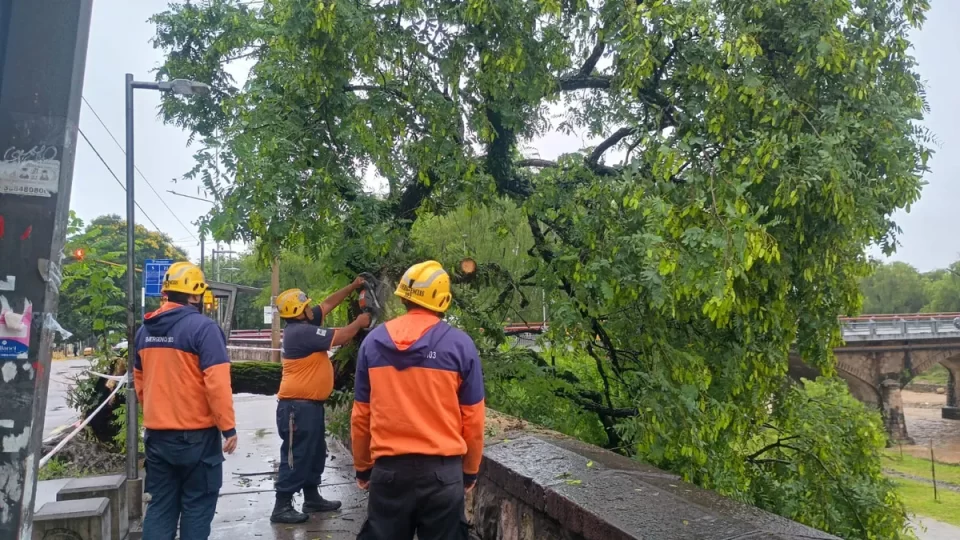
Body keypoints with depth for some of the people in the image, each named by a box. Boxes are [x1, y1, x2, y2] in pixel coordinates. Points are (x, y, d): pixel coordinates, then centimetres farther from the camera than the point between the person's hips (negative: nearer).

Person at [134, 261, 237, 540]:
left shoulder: (145, 330, 6)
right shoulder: (202, 327, -17)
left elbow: (139, 381, 17)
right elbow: (217, 382, -21)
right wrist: (228, 426, -13)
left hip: (156, 434, 6)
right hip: (196, 434, -6)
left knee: (160, 504, 15)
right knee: (197, 505, 8)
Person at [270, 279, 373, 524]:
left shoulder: (303, 324, 8)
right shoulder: (301, 332, -21)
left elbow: (328, 304, 17)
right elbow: (340, 337, -17)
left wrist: (353, 287, 15)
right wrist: (359, 323, -1)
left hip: (310, 404, 10)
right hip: (298, 406, -10)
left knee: (315, 453, 18)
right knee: (296, 456, -3)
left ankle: (312, 498, 30)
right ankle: (282, 506, 6)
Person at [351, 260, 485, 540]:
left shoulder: (373, 341, -1)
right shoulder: (460, 344, -8)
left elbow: (361, 415, 5)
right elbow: (472, 419, -3)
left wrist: (362, 467, 17)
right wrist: (470, 470, 11)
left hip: (388, 468, 2)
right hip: (442, 469, -2)